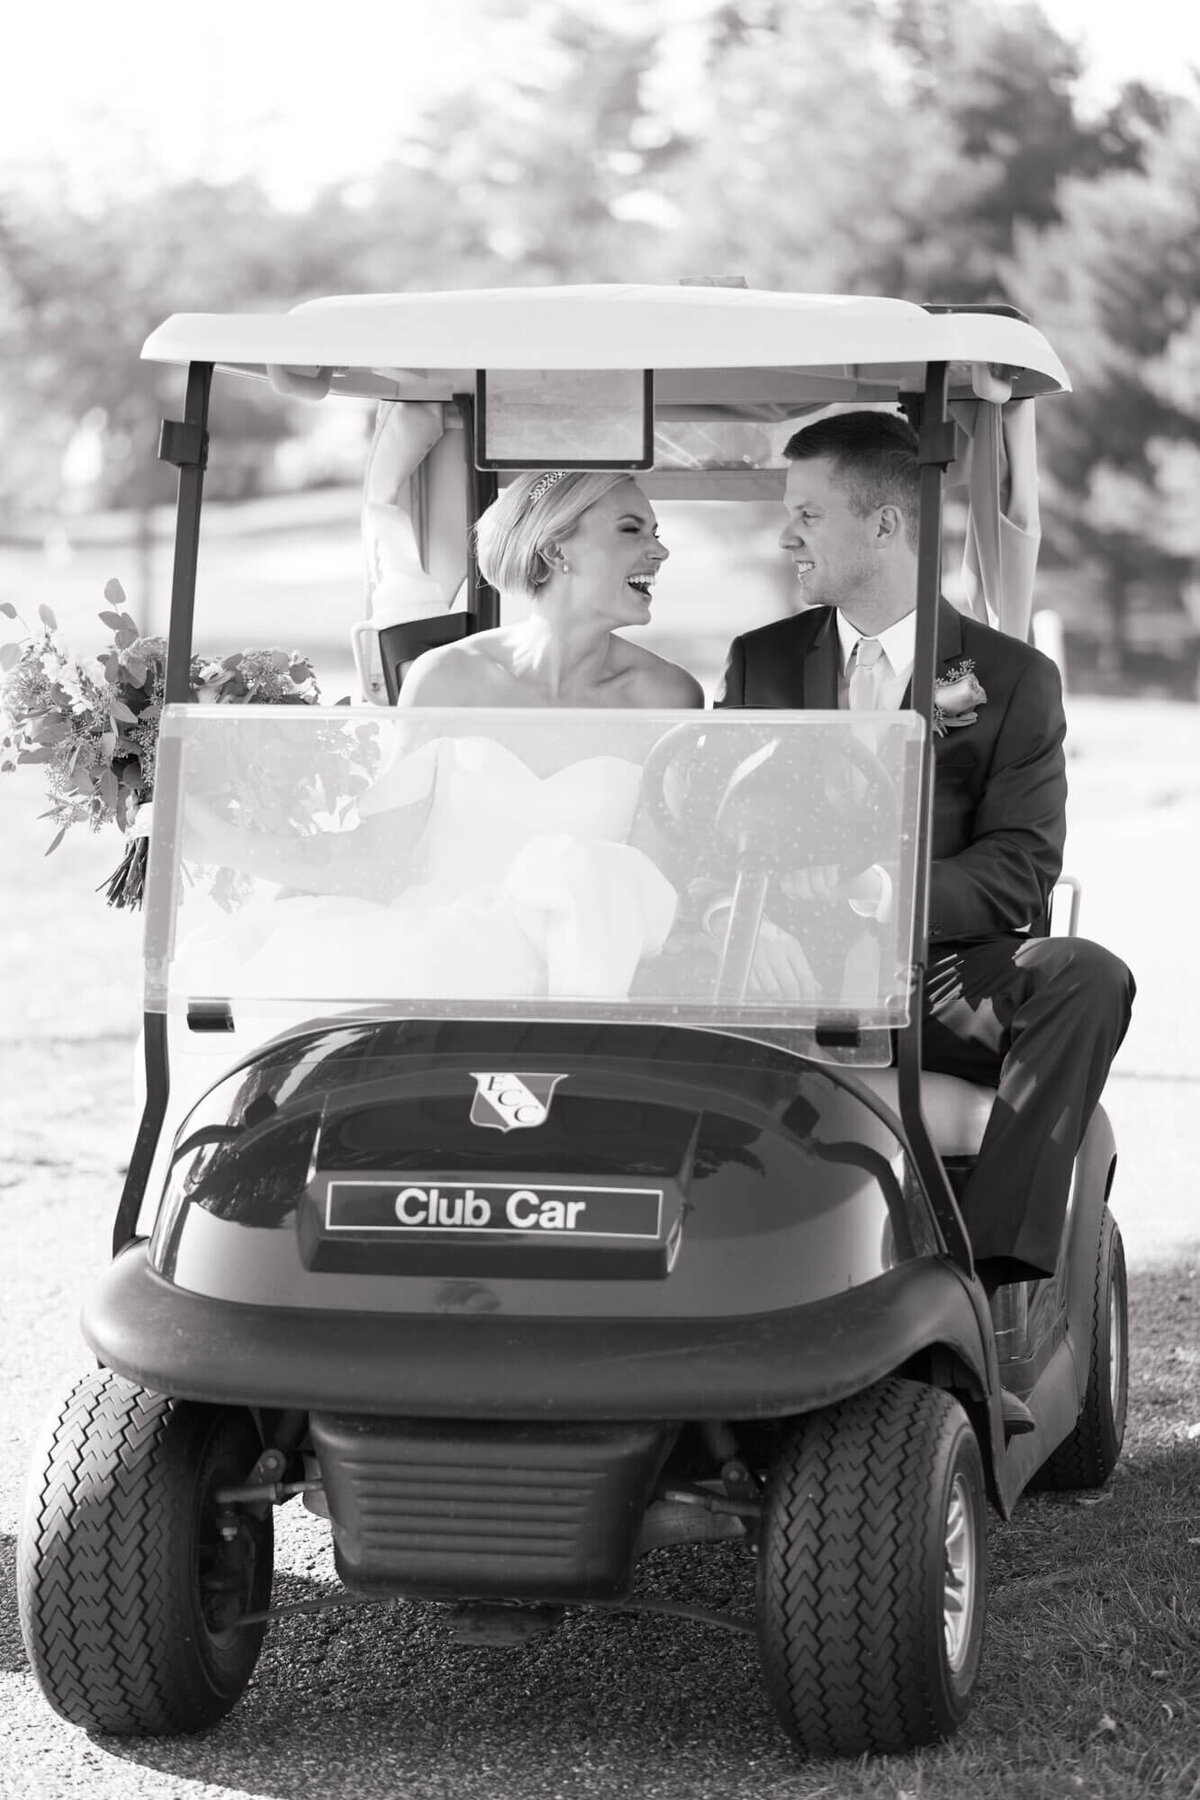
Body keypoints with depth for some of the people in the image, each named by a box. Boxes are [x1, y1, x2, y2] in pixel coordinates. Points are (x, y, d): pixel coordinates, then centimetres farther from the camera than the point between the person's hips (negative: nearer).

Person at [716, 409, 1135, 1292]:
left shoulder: (1013, 680, 7)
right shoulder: (759, 664, 16)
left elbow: (1018, 872, -5)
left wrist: (884, 895, -25)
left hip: (943, 989, -1)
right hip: (792, 984, 1)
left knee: (1089, 977, -31)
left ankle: (985, 1268, -37)